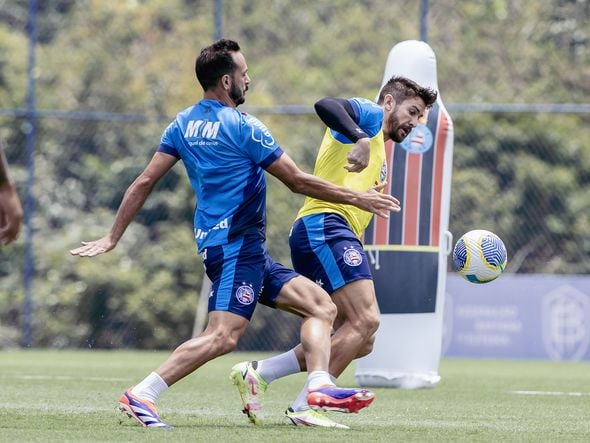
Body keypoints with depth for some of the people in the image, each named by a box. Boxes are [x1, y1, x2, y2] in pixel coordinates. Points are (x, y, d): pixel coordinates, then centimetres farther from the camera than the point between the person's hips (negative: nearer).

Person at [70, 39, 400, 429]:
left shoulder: (183, 124, 12)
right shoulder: (243, 127, -10)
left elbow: (144, 184, 10)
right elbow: (297, 181, -7)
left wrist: (113, 238, 14)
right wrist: (357, 198, 2)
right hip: (237, 245, -9)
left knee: (321, 306, 7)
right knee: (223, 335, -22)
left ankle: (319, 386, -12)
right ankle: (141, 396, -26)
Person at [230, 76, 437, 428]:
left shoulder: (379, 153, 32)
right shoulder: (370, 115, 4)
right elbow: (326, 106, -18)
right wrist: (361, 139, -34)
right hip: (324, 227, -10)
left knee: (361, 341, 3)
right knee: (365, 320, -20)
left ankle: (258, 373, 3)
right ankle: (306, 407, -19)